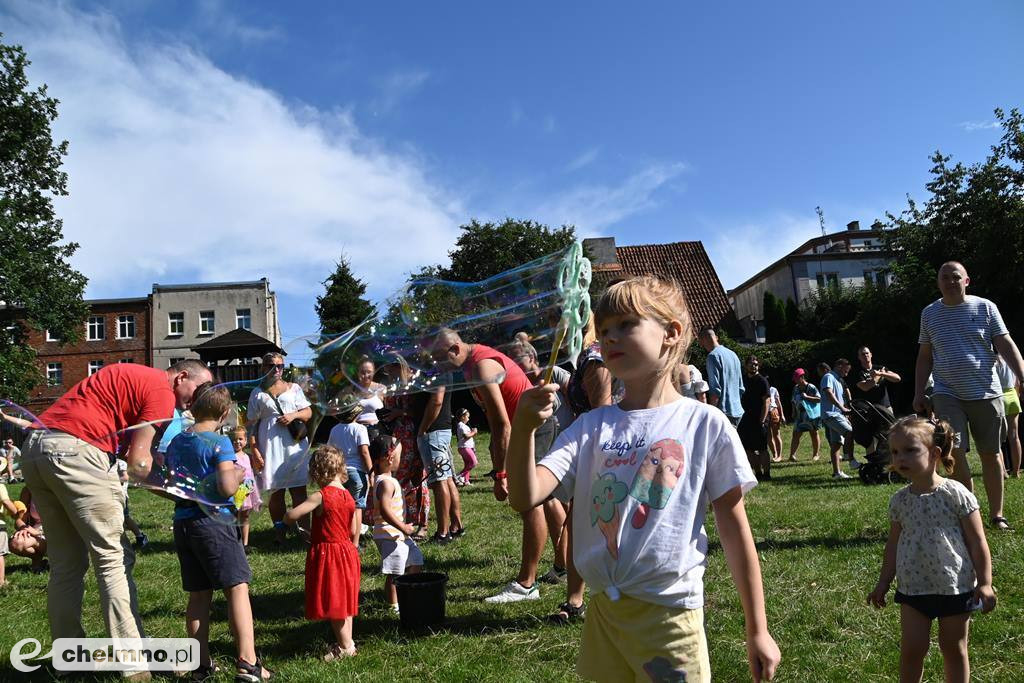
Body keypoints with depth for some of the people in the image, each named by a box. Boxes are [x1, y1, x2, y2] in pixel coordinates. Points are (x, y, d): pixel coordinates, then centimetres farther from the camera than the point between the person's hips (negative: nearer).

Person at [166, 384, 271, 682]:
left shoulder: (175, 443, 9)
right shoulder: (219, 442, -10)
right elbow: (227, 487, -20)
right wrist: (239, 473, -1)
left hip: (182, 521, 7)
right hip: (214, 523, -7)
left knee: (198, 595, 13)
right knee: (237, 588, -3)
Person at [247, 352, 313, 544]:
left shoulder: (294, 388, 13)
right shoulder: (258, 393, 8)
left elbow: (308, 412, 12)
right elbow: (251, 424, 4)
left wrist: (294, 415, -10)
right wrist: (254, 451, -4)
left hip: (295, 445, 1)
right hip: (271, 447, -1)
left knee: (299, 490, -2)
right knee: (276, 492, 3)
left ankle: (304, 530, -1)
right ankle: (279, 532, 11)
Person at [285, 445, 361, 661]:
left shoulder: (320, 496, -18)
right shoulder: (349, 497, 3)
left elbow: (291, 516, -23)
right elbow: (354, 531, 9)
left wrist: (287, 514, -1)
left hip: (326, 553, -7)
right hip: (347, 552, 7)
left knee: (332, 601, 3)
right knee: (343, 600, 17)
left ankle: (346, 646, 7)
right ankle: (346, 640, 27)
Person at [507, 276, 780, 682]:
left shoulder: (705, 425, -7)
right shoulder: (591, 427, 0)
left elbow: (734, 530, -3)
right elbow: (525, 498, -11)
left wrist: (757, 631, 1)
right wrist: (524, 427, -27)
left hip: (670, 614, -3)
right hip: (603, 610, 4)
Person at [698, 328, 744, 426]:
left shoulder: (713, 356, -11)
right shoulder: (733, 354, 15)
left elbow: (715, 390, -17)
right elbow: (741, 388, 20)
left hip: (724, 411, -9)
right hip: (737, 411, 9)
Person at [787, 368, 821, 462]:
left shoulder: (811, 387, -10)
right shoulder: (796, 388, 8)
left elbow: (819, 399, -15)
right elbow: (794, 401, 17)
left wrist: (807, 397, -22)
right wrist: (794, 412, 10)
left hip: (812, 414, -5)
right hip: (800, 415, 5)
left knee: (814, 434, 6)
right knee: (796, 434, -4)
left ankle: (816, 454, 19)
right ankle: (792, 455, -8)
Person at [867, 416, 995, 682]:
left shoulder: (956, 494, -13)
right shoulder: (899, 500, -1)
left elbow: (977, 543, -8)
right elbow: (893, 544, 9)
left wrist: (984, 583, -8)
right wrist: (883, 582, 12)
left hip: (955, 587, -3)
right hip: (913, 588, 3)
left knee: (954, 648, 13)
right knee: (912, 649, 6)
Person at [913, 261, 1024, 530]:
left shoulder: (985, 307, 4)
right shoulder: (929, 313, 9)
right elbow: (924, 357, 14)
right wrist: (918, 393, 9)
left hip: (986, 392, 0)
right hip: (947, 394, 0)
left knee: (990, 453, 6)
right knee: (955, 452, -13)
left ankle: (996, 514, 18)